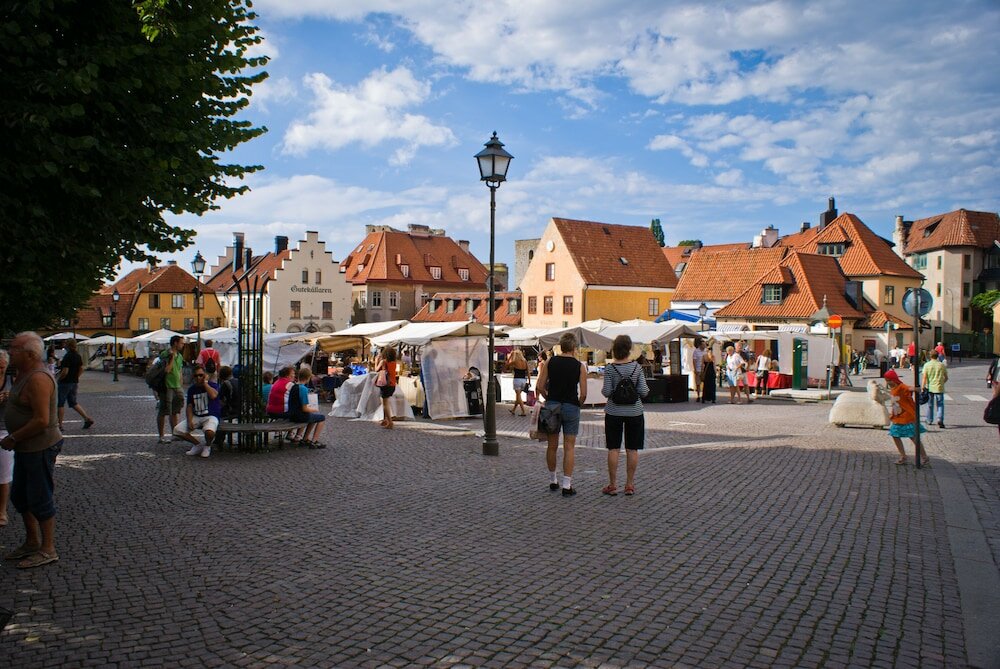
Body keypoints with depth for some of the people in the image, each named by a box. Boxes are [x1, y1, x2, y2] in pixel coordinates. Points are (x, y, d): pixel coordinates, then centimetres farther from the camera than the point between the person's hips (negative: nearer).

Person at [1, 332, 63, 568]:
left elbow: (42, 420, -27)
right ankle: (32, 542, 34)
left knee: (40, 499, 0)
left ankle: (48, 550, 12)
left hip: (40, 448, -10)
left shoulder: (38, 378, -23)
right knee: (19, 496, 19)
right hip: (26, 447, 10)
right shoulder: (24, 374, 10)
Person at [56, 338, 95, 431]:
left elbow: (65, 372, -22)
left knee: (60, 404, 4)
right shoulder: (78, 356, 6)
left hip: (65, 382, -8)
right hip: (74, 382, 8)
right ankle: (87, 418, 5)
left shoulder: (67, 357, -18)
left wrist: (58, 379, -9)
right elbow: (81, 369, 12)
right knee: (73, 403, 16)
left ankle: (59, 425, 9)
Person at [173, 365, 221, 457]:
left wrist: (205, 382, -15)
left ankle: (207, 446, 0)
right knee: (177, 430, -12)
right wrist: (189, 421, -7)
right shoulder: (192, 389, 10)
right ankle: (197, 445, 10)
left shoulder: (212, 385, -4)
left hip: (211, 416, -5)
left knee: (209, 432, -37)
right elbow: (190, 406, 9)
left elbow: (213, 395, -27)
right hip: (196, 417, 5)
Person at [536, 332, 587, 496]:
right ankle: (567, 485, 1)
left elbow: (540, 387, -3)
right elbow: (583, 394, -8)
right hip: (571, 407, -2)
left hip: (552, 406, 2)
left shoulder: (550, 362, 0)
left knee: (552, 446, 14)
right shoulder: (579, 366, -5)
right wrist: (578, 404, 10)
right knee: (569, 447, 2)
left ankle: (553, 481, 25)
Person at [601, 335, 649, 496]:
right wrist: (647, 389, 13)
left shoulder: (609, 368, -9)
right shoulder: (637, 367, -5)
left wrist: (602, 390, 9)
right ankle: (629, 485, 12)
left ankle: (613, 485, 8)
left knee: (613, 449, 5)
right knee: (632, 449, 8)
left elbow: (607, 392, -12)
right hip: (634, 412, 1)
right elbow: (643, 391, -8)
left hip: (614, 412, -1)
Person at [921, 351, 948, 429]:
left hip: (929, 388, 1)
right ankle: (940, 419, -16)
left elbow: (924, 378, -10)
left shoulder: (927, 365, -5)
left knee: (930, 405, 15)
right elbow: (946, 378, 5)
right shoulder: (942, 365, -1)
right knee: (940, 405, 3)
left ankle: (929, 420, 26)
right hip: (939, 388, 0)